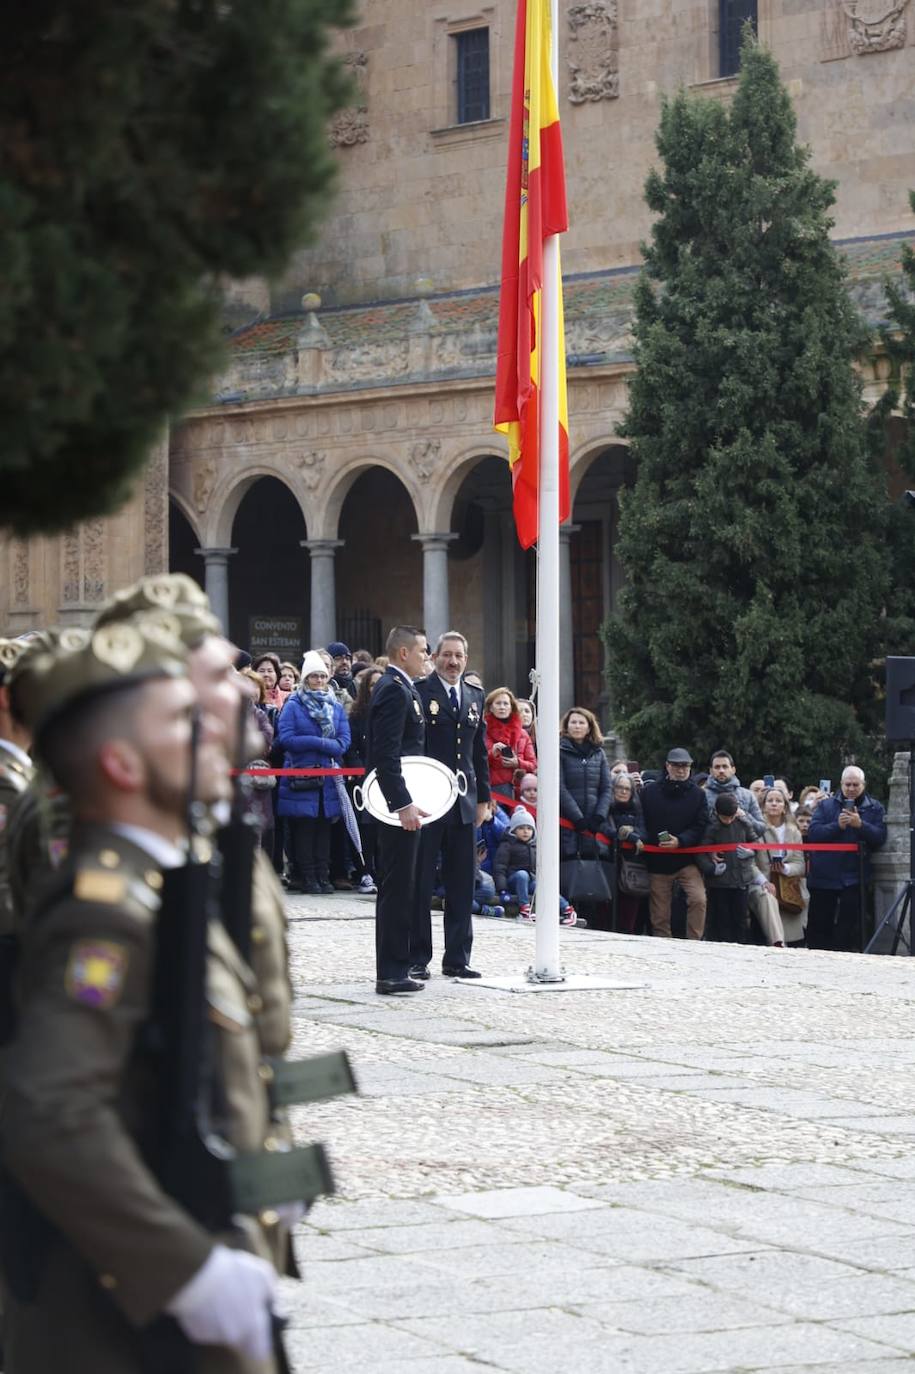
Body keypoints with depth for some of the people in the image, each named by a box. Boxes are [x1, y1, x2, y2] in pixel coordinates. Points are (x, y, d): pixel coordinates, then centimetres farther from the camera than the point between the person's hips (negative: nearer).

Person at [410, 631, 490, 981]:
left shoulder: (475, 697, 14)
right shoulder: (418, 693, -6)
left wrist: (483, 797, 13)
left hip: (464, 805, 6)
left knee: (462, 886, 7)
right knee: (420, 884, 2)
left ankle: (457, 959, 13)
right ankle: (417, 958, 7)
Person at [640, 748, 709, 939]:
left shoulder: (697, 794, 4)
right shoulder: (649, 792, 4)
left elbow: (700, 828, -4)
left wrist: (680, 841, -19)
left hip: (687, 860, -1)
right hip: (657, 861, 1)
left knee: (698, 900, -20)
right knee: (659, 914, 3)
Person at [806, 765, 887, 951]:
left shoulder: (874, 808, 7)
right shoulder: (826, 805, 7)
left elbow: (880, 837, -6)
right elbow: (813, 833, -6)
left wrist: (860, 824, -19)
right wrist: (837, 825, -18)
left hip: (853, 878, -1)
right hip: (824, 875, 1)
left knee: (849, 925, -3)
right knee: (819, 923, 6)